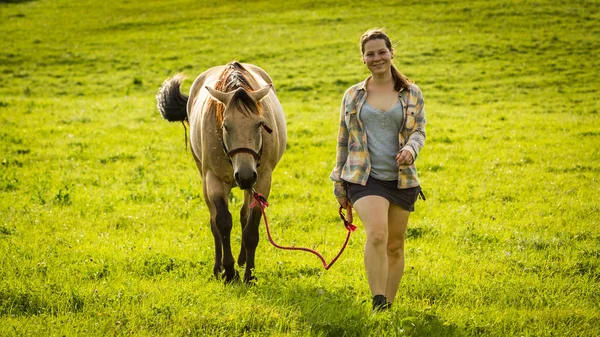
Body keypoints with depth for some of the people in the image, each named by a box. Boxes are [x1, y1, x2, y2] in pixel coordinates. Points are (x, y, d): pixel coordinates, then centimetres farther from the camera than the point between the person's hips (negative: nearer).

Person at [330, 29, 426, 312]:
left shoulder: (411, 93, 8)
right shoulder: (353, 95, 9)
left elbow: (419, 130, 0)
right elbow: (343, 141, 13)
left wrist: (411, 149, -24)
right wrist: (340, 187, 12)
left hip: (401, 179, 2)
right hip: (365, 178, -2)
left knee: (395, 245, 9)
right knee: (377, 233, -25)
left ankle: (388, 305, 22)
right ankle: (378, 304, -25)